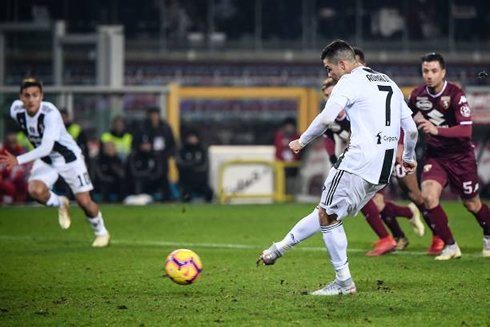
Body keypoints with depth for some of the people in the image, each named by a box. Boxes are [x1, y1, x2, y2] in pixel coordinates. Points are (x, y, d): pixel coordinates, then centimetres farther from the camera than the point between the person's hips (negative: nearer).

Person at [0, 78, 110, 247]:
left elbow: (46, 148, -40)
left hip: (68, 156, -4)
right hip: (44, 160, 4)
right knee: (35, 190, -24)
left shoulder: (51, 114, -34)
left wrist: (18, 160, -45)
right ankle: (60, 204, 10)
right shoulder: (16, 110, -15)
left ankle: (101, 232, 25)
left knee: (84, 201, -4)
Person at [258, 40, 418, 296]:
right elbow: (411, 129, 21)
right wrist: (409, 158, 37)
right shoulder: (389, 83, 20)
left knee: (328, 216, 3)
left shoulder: (350, 81, -4)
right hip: (384, 169, 9)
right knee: (326, 211, 17)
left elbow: (326, 118, -17)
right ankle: (281, 248, 25)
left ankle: (344, 282, 4)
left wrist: (302, 141, -2)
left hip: (358, 163, -9)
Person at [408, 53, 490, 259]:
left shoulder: (456, 95, -22)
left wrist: (437, 130, -43)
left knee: (472, 204, 9)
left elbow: (466, 129, -31)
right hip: (435, 155, 3)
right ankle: (450, 246, -8)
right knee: (428, 195, -20)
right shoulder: (418, 95, -6)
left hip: (460, 156, -3)